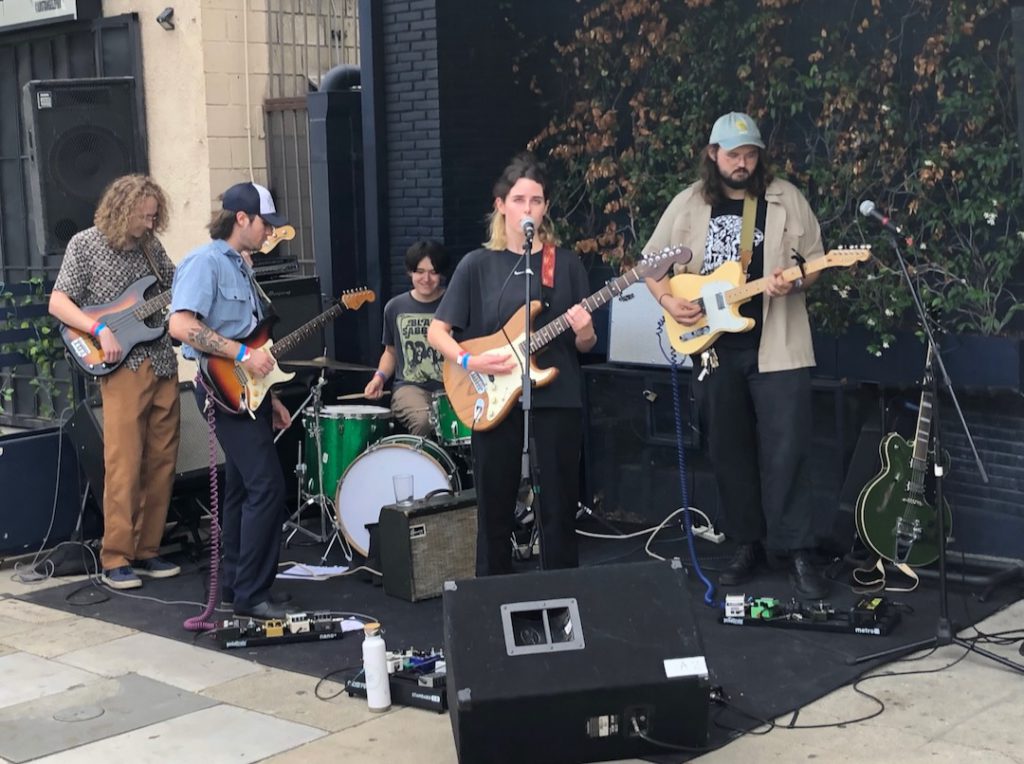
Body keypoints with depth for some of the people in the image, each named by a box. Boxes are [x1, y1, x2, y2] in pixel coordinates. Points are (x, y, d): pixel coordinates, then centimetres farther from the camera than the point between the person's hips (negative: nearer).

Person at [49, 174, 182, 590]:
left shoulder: (150, 245, 12)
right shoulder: (85, 244, -2)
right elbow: (57, 303, -5)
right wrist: (101, 329, -18)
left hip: (163, 364, 6)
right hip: (123, 367, -6)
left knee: (161, 463, 7)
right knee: (124, 466, -8)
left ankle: (146, 550, 16)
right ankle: (115, 559, -1)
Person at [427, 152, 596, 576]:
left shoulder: (566, 264, 4)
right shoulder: (478, 264, 1)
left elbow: (585, 344, 7)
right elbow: (436, 330, 1)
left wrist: (583, 332, -15)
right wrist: (469, 362, -15)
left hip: (557, 399, 1)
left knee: (558, 510, 4)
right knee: (495, 512, 7)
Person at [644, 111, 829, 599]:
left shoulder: (786, 199, 3)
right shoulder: (688, 205, 7)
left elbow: (814, 260, 5)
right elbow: (651, 261, 13)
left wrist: (794, 283, -16)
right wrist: (667, 300, -4)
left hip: (776, 346, -2)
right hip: (713, 347, 3)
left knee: (785, 452, -7)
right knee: (729, 452, 8)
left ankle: (797, 553, 0)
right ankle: (747, 545, 21)